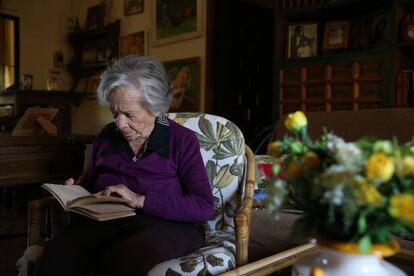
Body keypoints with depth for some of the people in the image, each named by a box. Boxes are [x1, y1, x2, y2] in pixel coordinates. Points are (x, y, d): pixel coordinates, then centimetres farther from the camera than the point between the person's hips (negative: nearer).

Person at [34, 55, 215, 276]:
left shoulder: (182, 140, 2)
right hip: (103, 222, 4)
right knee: (55, 257, -30)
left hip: (164, 224, -3)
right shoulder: (107, 136, 16)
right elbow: (89, 183, 27)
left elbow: (205, 207, -8)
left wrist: (140, 200, -14)